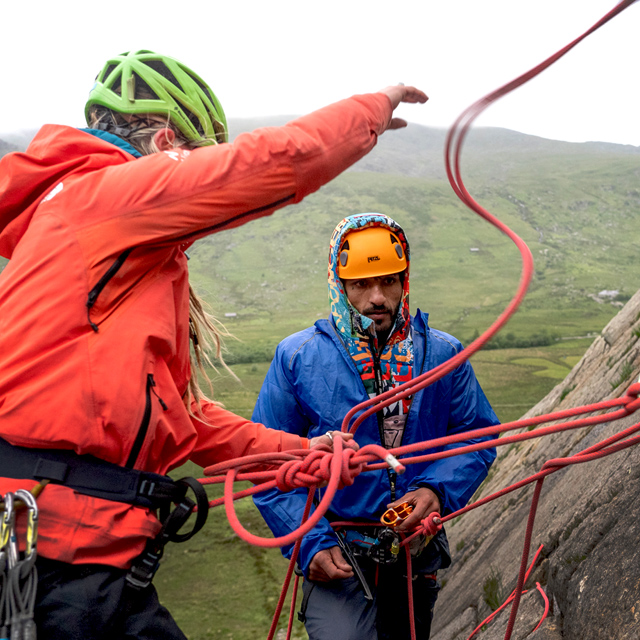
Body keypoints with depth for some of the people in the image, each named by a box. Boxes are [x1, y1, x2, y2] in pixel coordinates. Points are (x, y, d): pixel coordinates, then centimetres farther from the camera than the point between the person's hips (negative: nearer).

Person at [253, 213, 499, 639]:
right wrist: (309, 542, -16)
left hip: (418, 554, 3)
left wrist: (438, 489, -17)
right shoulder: (297, 358, -10)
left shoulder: (442, 354, -3)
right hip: (336, 554, -3)